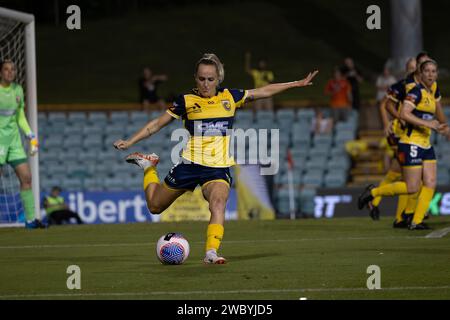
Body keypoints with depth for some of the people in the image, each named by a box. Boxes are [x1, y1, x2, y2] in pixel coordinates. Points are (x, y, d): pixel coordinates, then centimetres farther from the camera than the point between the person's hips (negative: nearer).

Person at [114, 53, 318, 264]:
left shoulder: (230, 97, 5)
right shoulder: (186, 101, -1)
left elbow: (264, 91, 15)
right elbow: (157, 124, 5)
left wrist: (296, 84, 16)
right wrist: (129, 142, -1)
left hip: (218, 168, 0)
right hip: (190, 165, 0)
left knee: (218, 203, -31)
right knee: (155, 206, 12)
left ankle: (211, 252, -36)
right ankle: (148, 165, 40)